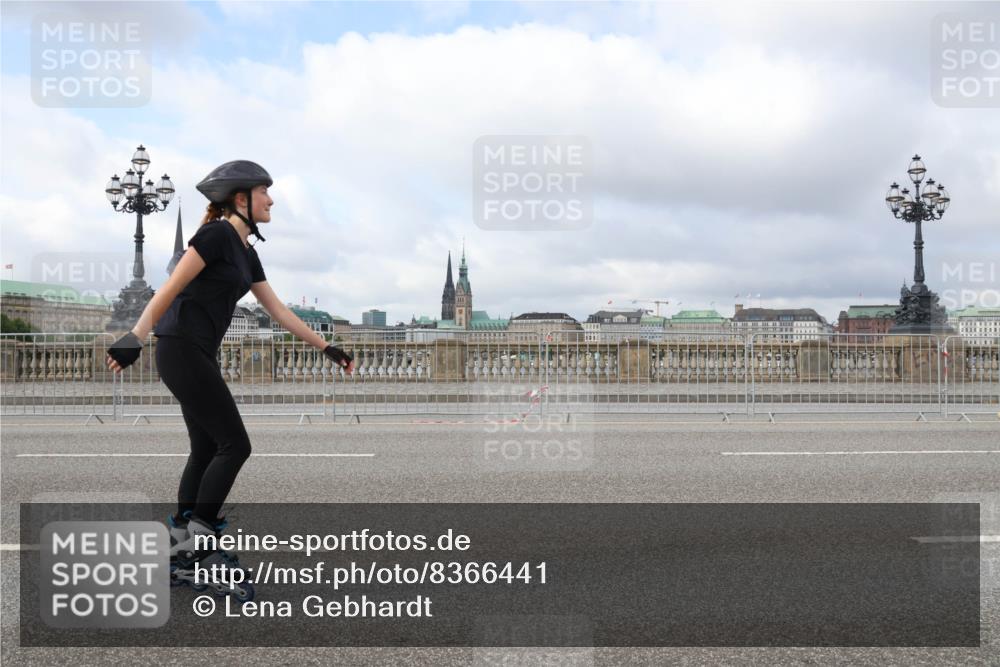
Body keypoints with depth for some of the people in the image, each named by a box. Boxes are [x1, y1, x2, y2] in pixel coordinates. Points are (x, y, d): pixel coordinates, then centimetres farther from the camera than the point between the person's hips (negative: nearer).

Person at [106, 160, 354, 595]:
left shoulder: (247, 253, 16)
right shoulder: (217, 234, -11)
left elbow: (279, 311, 19)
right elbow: (170, 289, -17)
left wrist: (326, 348, 20)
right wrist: (135, 338, -23)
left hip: (198, 356, 9)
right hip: (182, 351, -9)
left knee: (207, 450, 12)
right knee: (235, 445, -7)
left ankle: (180, 544, 20)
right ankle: (198, 537, 0)